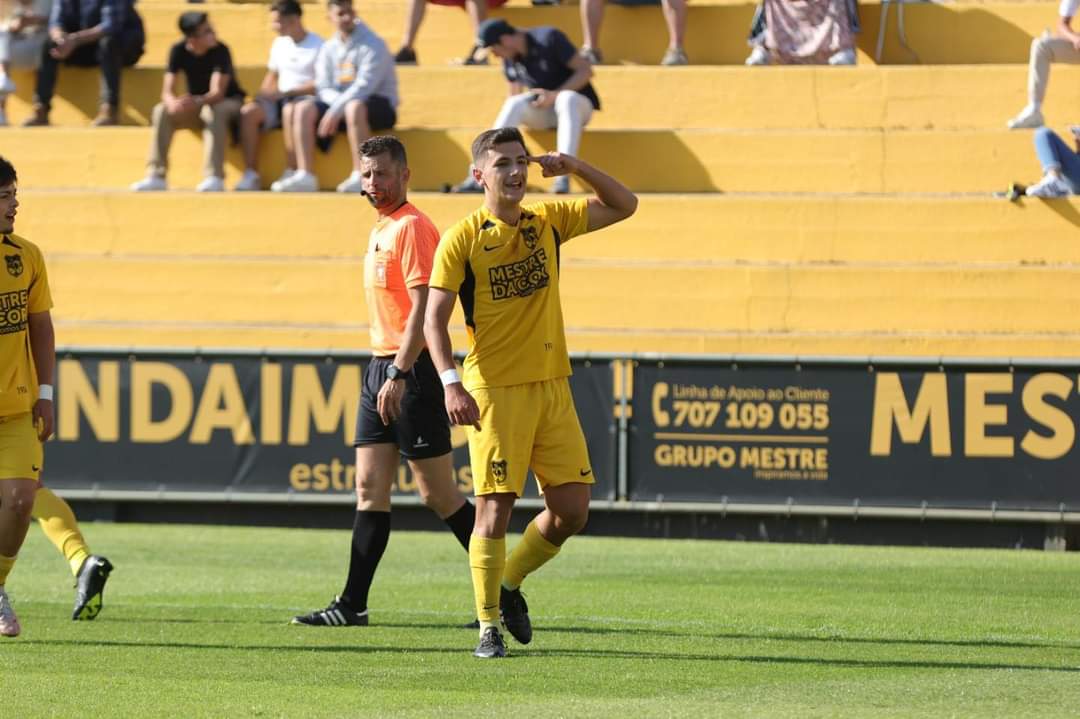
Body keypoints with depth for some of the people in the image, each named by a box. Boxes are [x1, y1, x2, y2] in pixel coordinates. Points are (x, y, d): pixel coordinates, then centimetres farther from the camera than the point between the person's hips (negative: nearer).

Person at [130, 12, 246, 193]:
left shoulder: (220, 51, -24)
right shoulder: (179, 51, -14)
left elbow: (217, 93, -31)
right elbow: (167, 92, -18)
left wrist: (196, 102, -52)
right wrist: (173, 104, -43)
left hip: (228, 102, -4)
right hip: (195, 105, 4)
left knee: (213, 111, -38)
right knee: (161, 112, -22)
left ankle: (214, 177, -41)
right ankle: (156, 176, -22)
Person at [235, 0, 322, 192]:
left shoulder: (317, 46, -5)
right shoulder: (279, 44, 17)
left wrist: (285, 92, -17)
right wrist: (263, 95, 2)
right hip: (280, 100, 6)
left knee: (290, 110, -40)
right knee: (248, 112, -22)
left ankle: (291, 174, -37)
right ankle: (251, 175, -25)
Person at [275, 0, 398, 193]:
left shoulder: (372, 45, -9)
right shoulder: (328, 49, 10)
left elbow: (364, 86, -20)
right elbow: (324, 89, 4)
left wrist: (337, 110, -27)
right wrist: (338, 103, -19)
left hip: (380, 106, -6)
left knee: (355, 107, -39)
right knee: (304, 108, -15)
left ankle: (360, 177, -40)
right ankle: (305, 176, -24)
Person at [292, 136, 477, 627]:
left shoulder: (412, 227, -12)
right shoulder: (382, 229, 17)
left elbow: (422, 309, -19)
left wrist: (399, 374, -24)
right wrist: (385, 371, 17)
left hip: (412, 367, -9)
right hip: (381, 366, 9)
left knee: (437, 494, -5)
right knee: (369, 488, 5)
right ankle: (352, 605, 3)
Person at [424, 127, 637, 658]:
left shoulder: (548, 222, 9)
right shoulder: (462, 239, -5)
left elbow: (624, 206, 15)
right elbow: (434, 318, -9)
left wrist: (576, 168, -2)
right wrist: (452, 384, -22)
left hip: (552, 385, 5)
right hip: (494, 391, -5)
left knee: (572, 509, 2)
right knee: (495, 507, -8)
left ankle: (510, 583, 25)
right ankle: (488, 625, 2)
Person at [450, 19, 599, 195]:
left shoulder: (549, 39, -15)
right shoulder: (510, 59, 2)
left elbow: (586, 69, -16)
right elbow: (515, 95, 12)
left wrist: (555, 94, -26)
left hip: (578, 106, -4)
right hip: (542, 113, 4)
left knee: (567, 99, -38)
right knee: (515, 104, -26)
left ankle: (563, 178, -50)